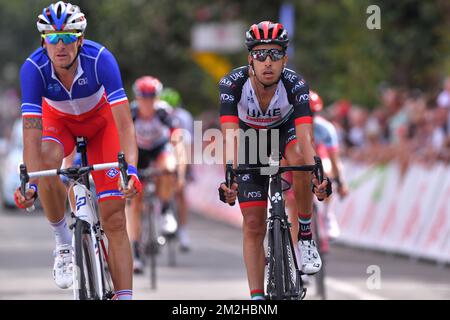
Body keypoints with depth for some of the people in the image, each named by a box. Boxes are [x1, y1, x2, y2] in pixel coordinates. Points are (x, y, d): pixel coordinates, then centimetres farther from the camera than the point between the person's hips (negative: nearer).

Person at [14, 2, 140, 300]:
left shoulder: (100, 59, -35)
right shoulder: (34, 68, -32)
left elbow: (124, 122, -39)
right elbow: (31, 131, -35)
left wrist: (131, 168, -53)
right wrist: (30, 182, -47)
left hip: (100, 120, -1)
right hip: (59, 119, 1)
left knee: (114, 218, -10)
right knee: (46, 165, -34)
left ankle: (124, 297, -8)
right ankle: (64, 244, -11)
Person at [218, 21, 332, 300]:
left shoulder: (295, 85, -33)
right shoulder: (232, 83, -32)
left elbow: (305, 136, -44)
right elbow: (231, 136, -42)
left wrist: (318, 177, -60)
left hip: (285, 128, -1)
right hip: (251, 137, 1)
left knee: (299, 159, -37)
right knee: (253, 225, -6)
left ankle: (306, 235, -19)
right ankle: (257, 297, 0)